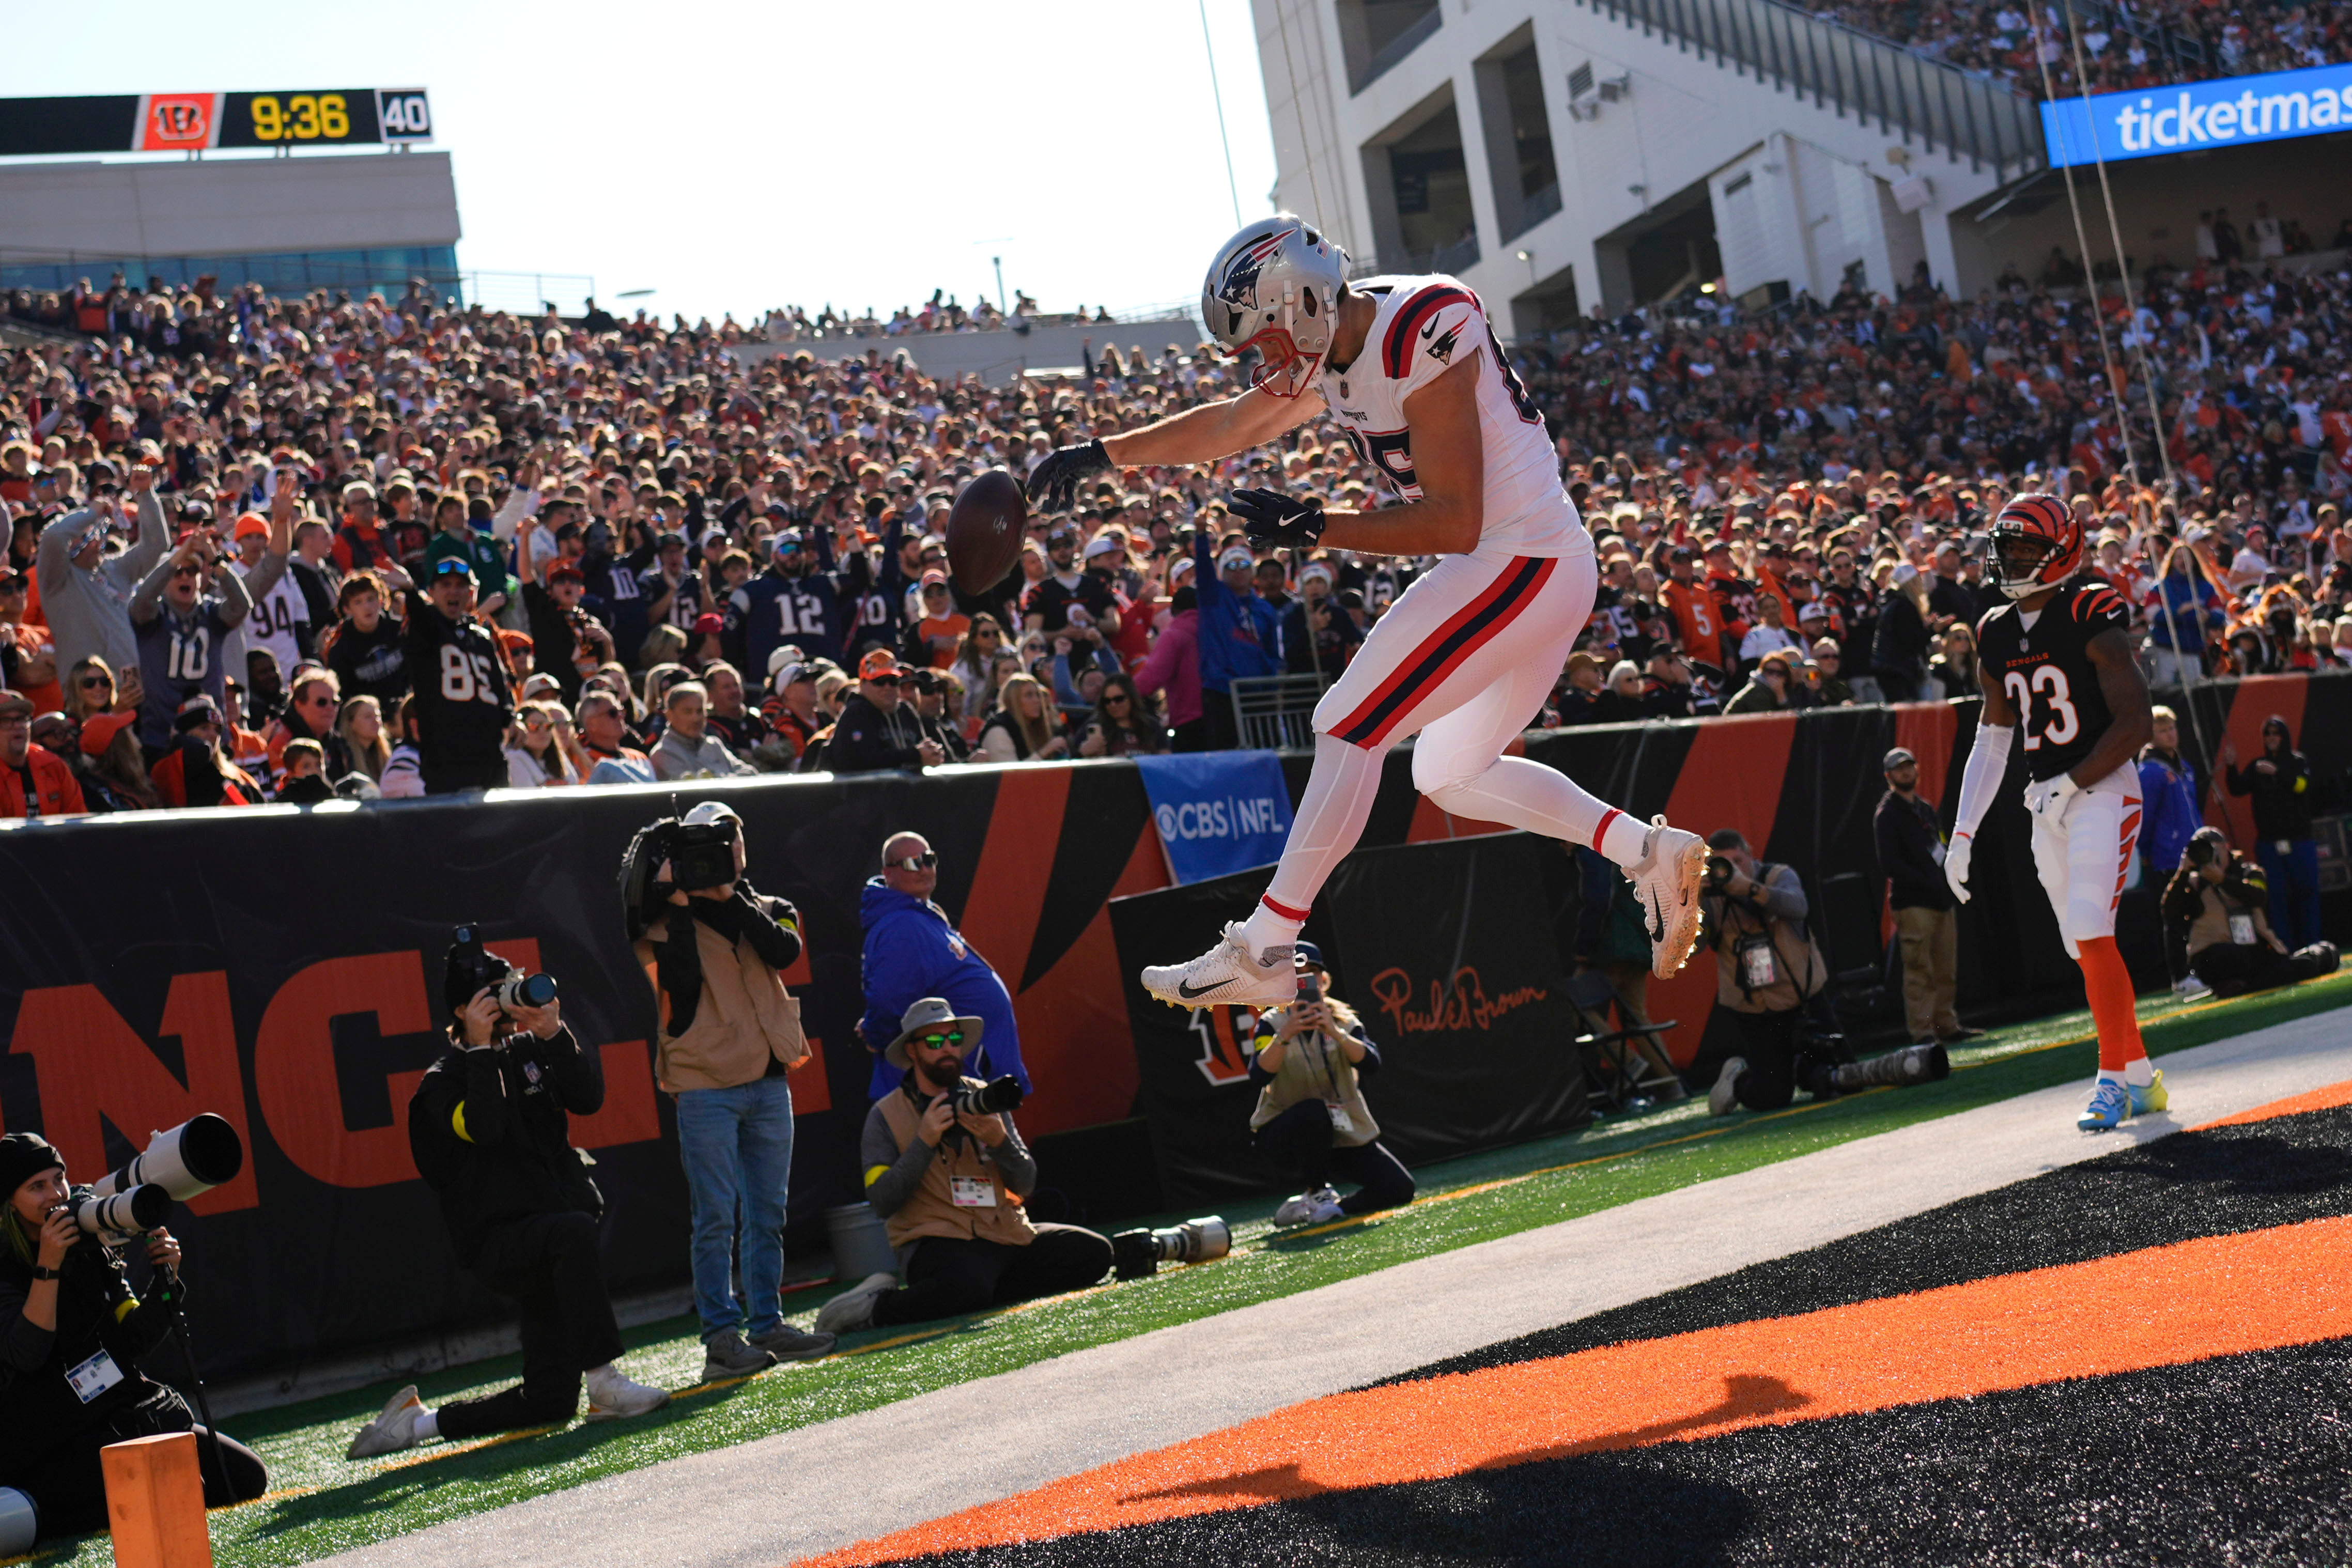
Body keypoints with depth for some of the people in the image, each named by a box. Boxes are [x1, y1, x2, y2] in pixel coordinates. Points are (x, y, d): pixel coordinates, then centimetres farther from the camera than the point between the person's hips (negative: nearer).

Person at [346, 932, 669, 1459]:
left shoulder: (531, 1049, 12)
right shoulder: (446, 1078, -1)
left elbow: (589, 1098, -3)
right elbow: (482, 1128, -21)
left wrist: (554, 1034, -13)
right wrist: (481, 1048, -19)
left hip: (551, 1245, 6)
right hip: (498, 1241, -6)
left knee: (549, 1401, 1)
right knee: (575, 1232, -39)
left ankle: (418, 1421, 17)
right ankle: (604, 1383, -35)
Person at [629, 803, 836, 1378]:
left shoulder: (768, 911, 13)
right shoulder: (668, 924, 3)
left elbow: (786, 951, -9)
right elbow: (681, 985, -15)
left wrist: (731, 898, -10)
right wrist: (678, 907, -15)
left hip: (768, 1082, 4)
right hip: (706, 1086, -4)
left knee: (767, 1216, 8)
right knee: (717, 1217, -6)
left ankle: (768, 1325, 15)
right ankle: (721, 1336, -2)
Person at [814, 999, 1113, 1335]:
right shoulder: (886, 1115, 1)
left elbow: (1025, 1185, 7)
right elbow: (882, 1202, -10)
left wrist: (1000, 1141, -12)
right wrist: (924, 1141, -16)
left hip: (1006, 1234, 7)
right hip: (936, 1241, -7)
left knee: (1094, 1252, -12)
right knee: (966, 1286, -39)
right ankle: (879, 1305, -11)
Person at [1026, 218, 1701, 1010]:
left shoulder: (1423, 337, -22)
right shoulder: (1330, 348, 7)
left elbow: (1454, 523, -23)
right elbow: (1228, 425, 22)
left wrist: (1315, 528, -21)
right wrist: (1098, 455, 24)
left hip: (1518, 566, -10)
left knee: (1348, 729, -10)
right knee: (1452, 776, 17)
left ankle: (1262, 952, -5)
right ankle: (1651, 852, 15)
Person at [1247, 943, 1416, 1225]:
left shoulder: (1343, 1020, 0)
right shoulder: (1272, 1022, -7)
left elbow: (1371, 1064, -19)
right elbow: (1259, 1076, -24)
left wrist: (1335, 1032, -33)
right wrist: (1285, 1035, -39)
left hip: (1343, 1134, 3)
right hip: (1281, 1133, -3)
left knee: (1399, 1189, -12)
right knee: (1313, 1111, -38)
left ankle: (1325, 1210, 6)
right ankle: (1317, 1194, -15)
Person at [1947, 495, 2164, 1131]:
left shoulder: (2092, 620, -12)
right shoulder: (1997, 637, 9)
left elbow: (2135, 725, -15)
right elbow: (1992, 741, 15)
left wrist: (2068, 786, -17)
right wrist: (1962, 834, 11)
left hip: (2102, 791, -7)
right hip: (2048, 804, 7)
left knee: (2090, 931, -17)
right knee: (2086, 949, 9)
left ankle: (2114, 1078, -8)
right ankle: (2141, 1078, 20)